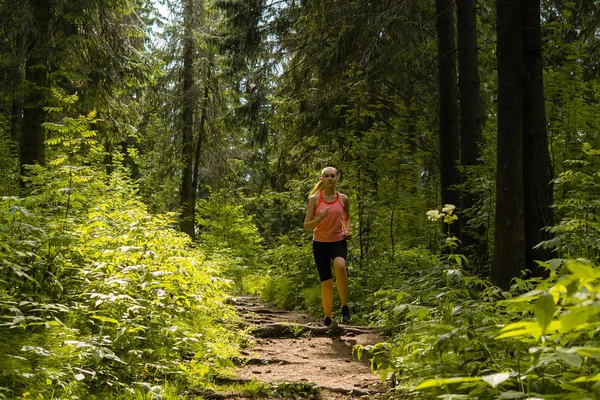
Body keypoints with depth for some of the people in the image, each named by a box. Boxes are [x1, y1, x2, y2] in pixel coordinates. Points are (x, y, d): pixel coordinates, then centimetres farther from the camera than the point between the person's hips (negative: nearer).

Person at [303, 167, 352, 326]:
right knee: (326, 282, 0)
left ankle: (345, 307, -19)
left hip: (339, 241, 0)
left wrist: (347, 230, 0)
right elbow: (306, 226, -4)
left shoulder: (343, 199, 1)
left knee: (340, 266, -33)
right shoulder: (314, 199, -4)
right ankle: (327, 318, 20)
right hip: (320, 243, 0)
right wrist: (318, 219, -24)